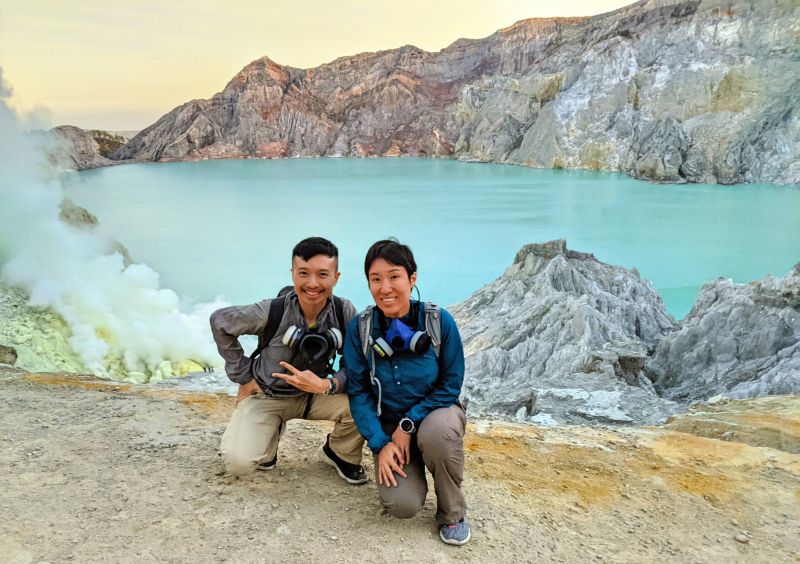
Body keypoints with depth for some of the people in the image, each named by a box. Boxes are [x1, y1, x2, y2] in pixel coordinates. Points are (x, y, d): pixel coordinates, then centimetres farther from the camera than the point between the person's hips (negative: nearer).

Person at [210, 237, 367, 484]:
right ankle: (269, 437, 12)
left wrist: (327, 385, -34)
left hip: (313, 393, 2)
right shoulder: (273, 311, -23)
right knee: (239, 461, -25)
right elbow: (219, 321, -8)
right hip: (265, 395, -1)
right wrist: (243, 375, -7)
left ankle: (340, 454, 7)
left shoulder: (345, 312, -17)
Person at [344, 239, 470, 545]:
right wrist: (381, 443, -17)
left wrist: (409, 423, -18)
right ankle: (411, 467, 16)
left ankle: (452, 514, -8)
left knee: (437, 431, -37)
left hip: (435, 412, 0)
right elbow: (358, 391, -8)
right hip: (388, 424, 1)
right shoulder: (359, 328, -13)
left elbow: (451, 385, -11)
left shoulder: (440, 321, -17)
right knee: (402, 504, -22)